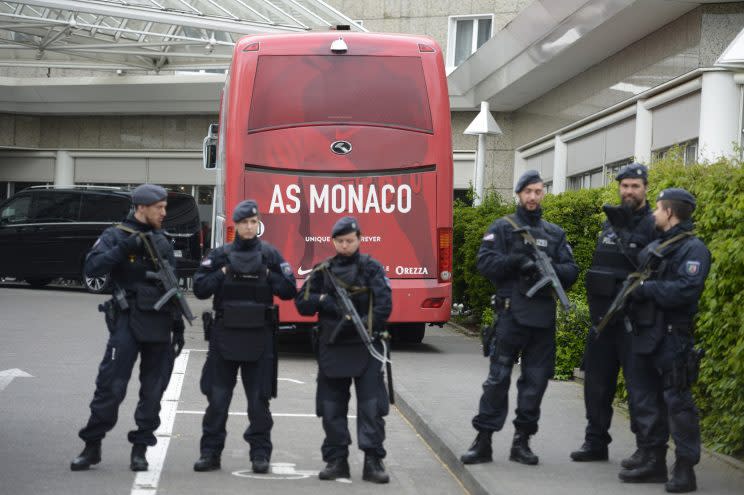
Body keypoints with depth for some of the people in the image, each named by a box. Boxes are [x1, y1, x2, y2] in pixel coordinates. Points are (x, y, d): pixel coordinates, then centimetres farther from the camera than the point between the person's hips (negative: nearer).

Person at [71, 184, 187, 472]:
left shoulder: (162, 242, 16)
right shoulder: (116, 236, 0)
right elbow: (92, 268, -15)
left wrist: (178, 325, 15)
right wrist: (124, 248, -23)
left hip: (160, 325, 5)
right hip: (128, 321, -5)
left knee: (153, 391, 4)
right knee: (111, 386, -8)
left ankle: (140, 449, 11)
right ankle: (92, 446, 1)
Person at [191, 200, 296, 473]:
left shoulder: (270, 254, 3)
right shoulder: (220, 255, 5)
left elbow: (289, 290, 2)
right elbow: (200, 289, 1)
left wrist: (267, 275, -8)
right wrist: (223, 272, -7)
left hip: (259, 337, -1)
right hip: (225, 335, 1)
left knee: (259, 399, 4)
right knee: (217, 398, 3)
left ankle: (260, 453, 11)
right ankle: (210, 452, 10)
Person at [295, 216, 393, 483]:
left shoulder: (372, 268, 2)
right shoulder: (323, 270, 11)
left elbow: (383, 306, -7)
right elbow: (302, 302, 8)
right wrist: (323, 299, -10)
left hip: (365, 346, -3)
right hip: (332, 348, 3)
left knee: (371, 406, -7)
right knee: (332, 407, 6)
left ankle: (373, 461, -5)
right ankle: (336, 460, 14)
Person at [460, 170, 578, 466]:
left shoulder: (555, 233, 16)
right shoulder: (502, 228, 5)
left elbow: (571, 271, 8)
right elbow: (485, 262, -6)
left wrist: (550, 269, -13)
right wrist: (516, 261, -18)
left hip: (543, 317, 4)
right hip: (511, 314, -4)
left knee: (536, 380, 6)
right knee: (498, 378, -5)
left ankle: (522, 442, 14)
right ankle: (483, 442, -1)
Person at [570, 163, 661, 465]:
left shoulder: (652, 225, -7)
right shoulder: (610, 222, 15)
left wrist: (627, 235, -24)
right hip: (603, 314, 7)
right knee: (597, 379, 10)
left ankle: (648, 448, 0)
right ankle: (596, 442, 20)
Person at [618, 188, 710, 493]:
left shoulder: (693, 249, -8)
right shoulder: (654, 247, 18)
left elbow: (685, 290, -21)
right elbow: (637, 280, 24)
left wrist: (646, 288, -16)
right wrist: (631, 289, 3)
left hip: (672, 339, -9)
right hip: (644, 335, 9)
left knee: (677, 402, -7)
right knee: (646, 401, 11)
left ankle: (685, 470, -2)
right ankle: (654, 462, 20)